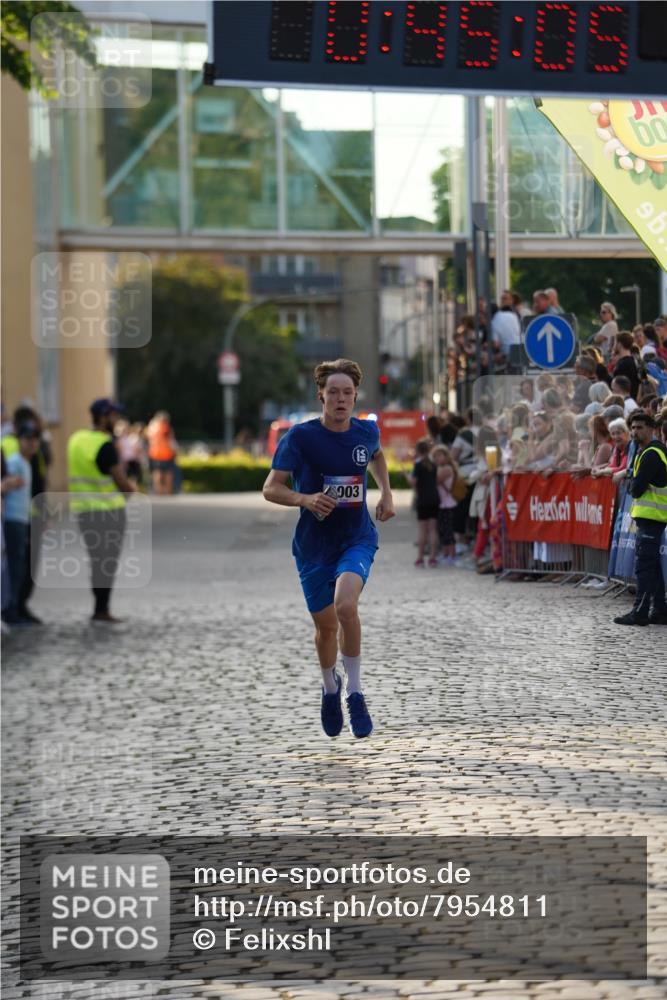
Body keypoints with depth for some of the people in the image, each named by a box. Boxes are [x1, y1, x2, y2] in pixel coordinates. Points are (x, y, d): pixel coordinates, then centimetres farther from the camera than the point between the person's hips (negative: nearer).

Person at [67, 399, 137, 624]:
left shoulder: (76, 439, 7)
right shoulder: (105, 445, -17)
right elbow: (121, 481, -14)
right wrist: (132, 489, 7)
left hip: (84, 508, 8)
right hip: (108, 509, -8)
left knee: (97, 560, 15)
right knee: (108, 562, -2)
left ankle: (101, 608, 17)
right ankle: (101, 610, -3)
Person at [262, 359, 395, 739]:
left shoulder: (367, 431, -2)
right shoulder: (300, 436, -12)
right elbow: (271, 488, -13)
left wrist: (386, 494, 13)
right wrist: (304, 498, -30)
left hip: (358, 538, 0)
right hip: (314, 544, 0)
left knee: (345, 605, -26)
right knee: (326, 625, 9)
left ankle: (355, 693, -13)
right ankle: (330, 687, 41)